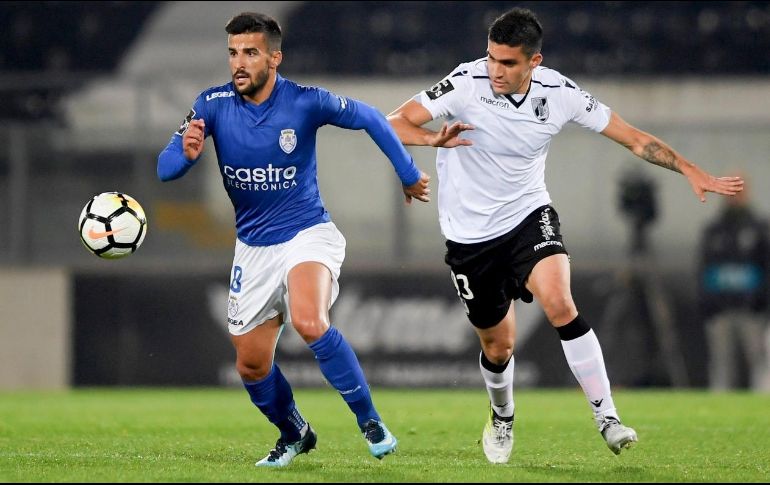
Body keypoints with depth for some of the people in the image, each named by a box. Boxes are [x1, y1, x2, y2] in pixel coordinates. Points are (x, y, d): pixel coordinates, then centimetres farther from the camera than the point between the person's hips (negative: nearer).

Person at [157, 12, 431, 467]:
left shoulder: (305, 102, -16)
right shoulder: (213, 105, -9)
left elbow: (369, 118, 0)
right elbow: (165, 168, -13)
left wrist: (410, 174, 6)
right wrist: (186, 153, -36)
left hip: (308, 233, -4)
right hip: (253, 248, 4)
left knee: (309, 322, -32)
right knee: (252, 365, 7)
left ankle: (371, 422, -19)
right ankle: (294, 433, 37)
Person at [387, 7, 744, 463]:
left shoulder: (559, 93, -12)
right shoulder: (467, 83, -19)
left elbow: (632, 137, -3)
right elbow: (395, 124, -22)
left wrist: (692, 172, -7)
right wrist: (435, 139, -43)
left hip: (528, 216, 0)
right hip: (470, 234, 0)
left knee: (559, 302, -27)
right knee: (498, 344, 8)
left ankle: (607, 416, -22)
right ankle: (502, 418, 42)